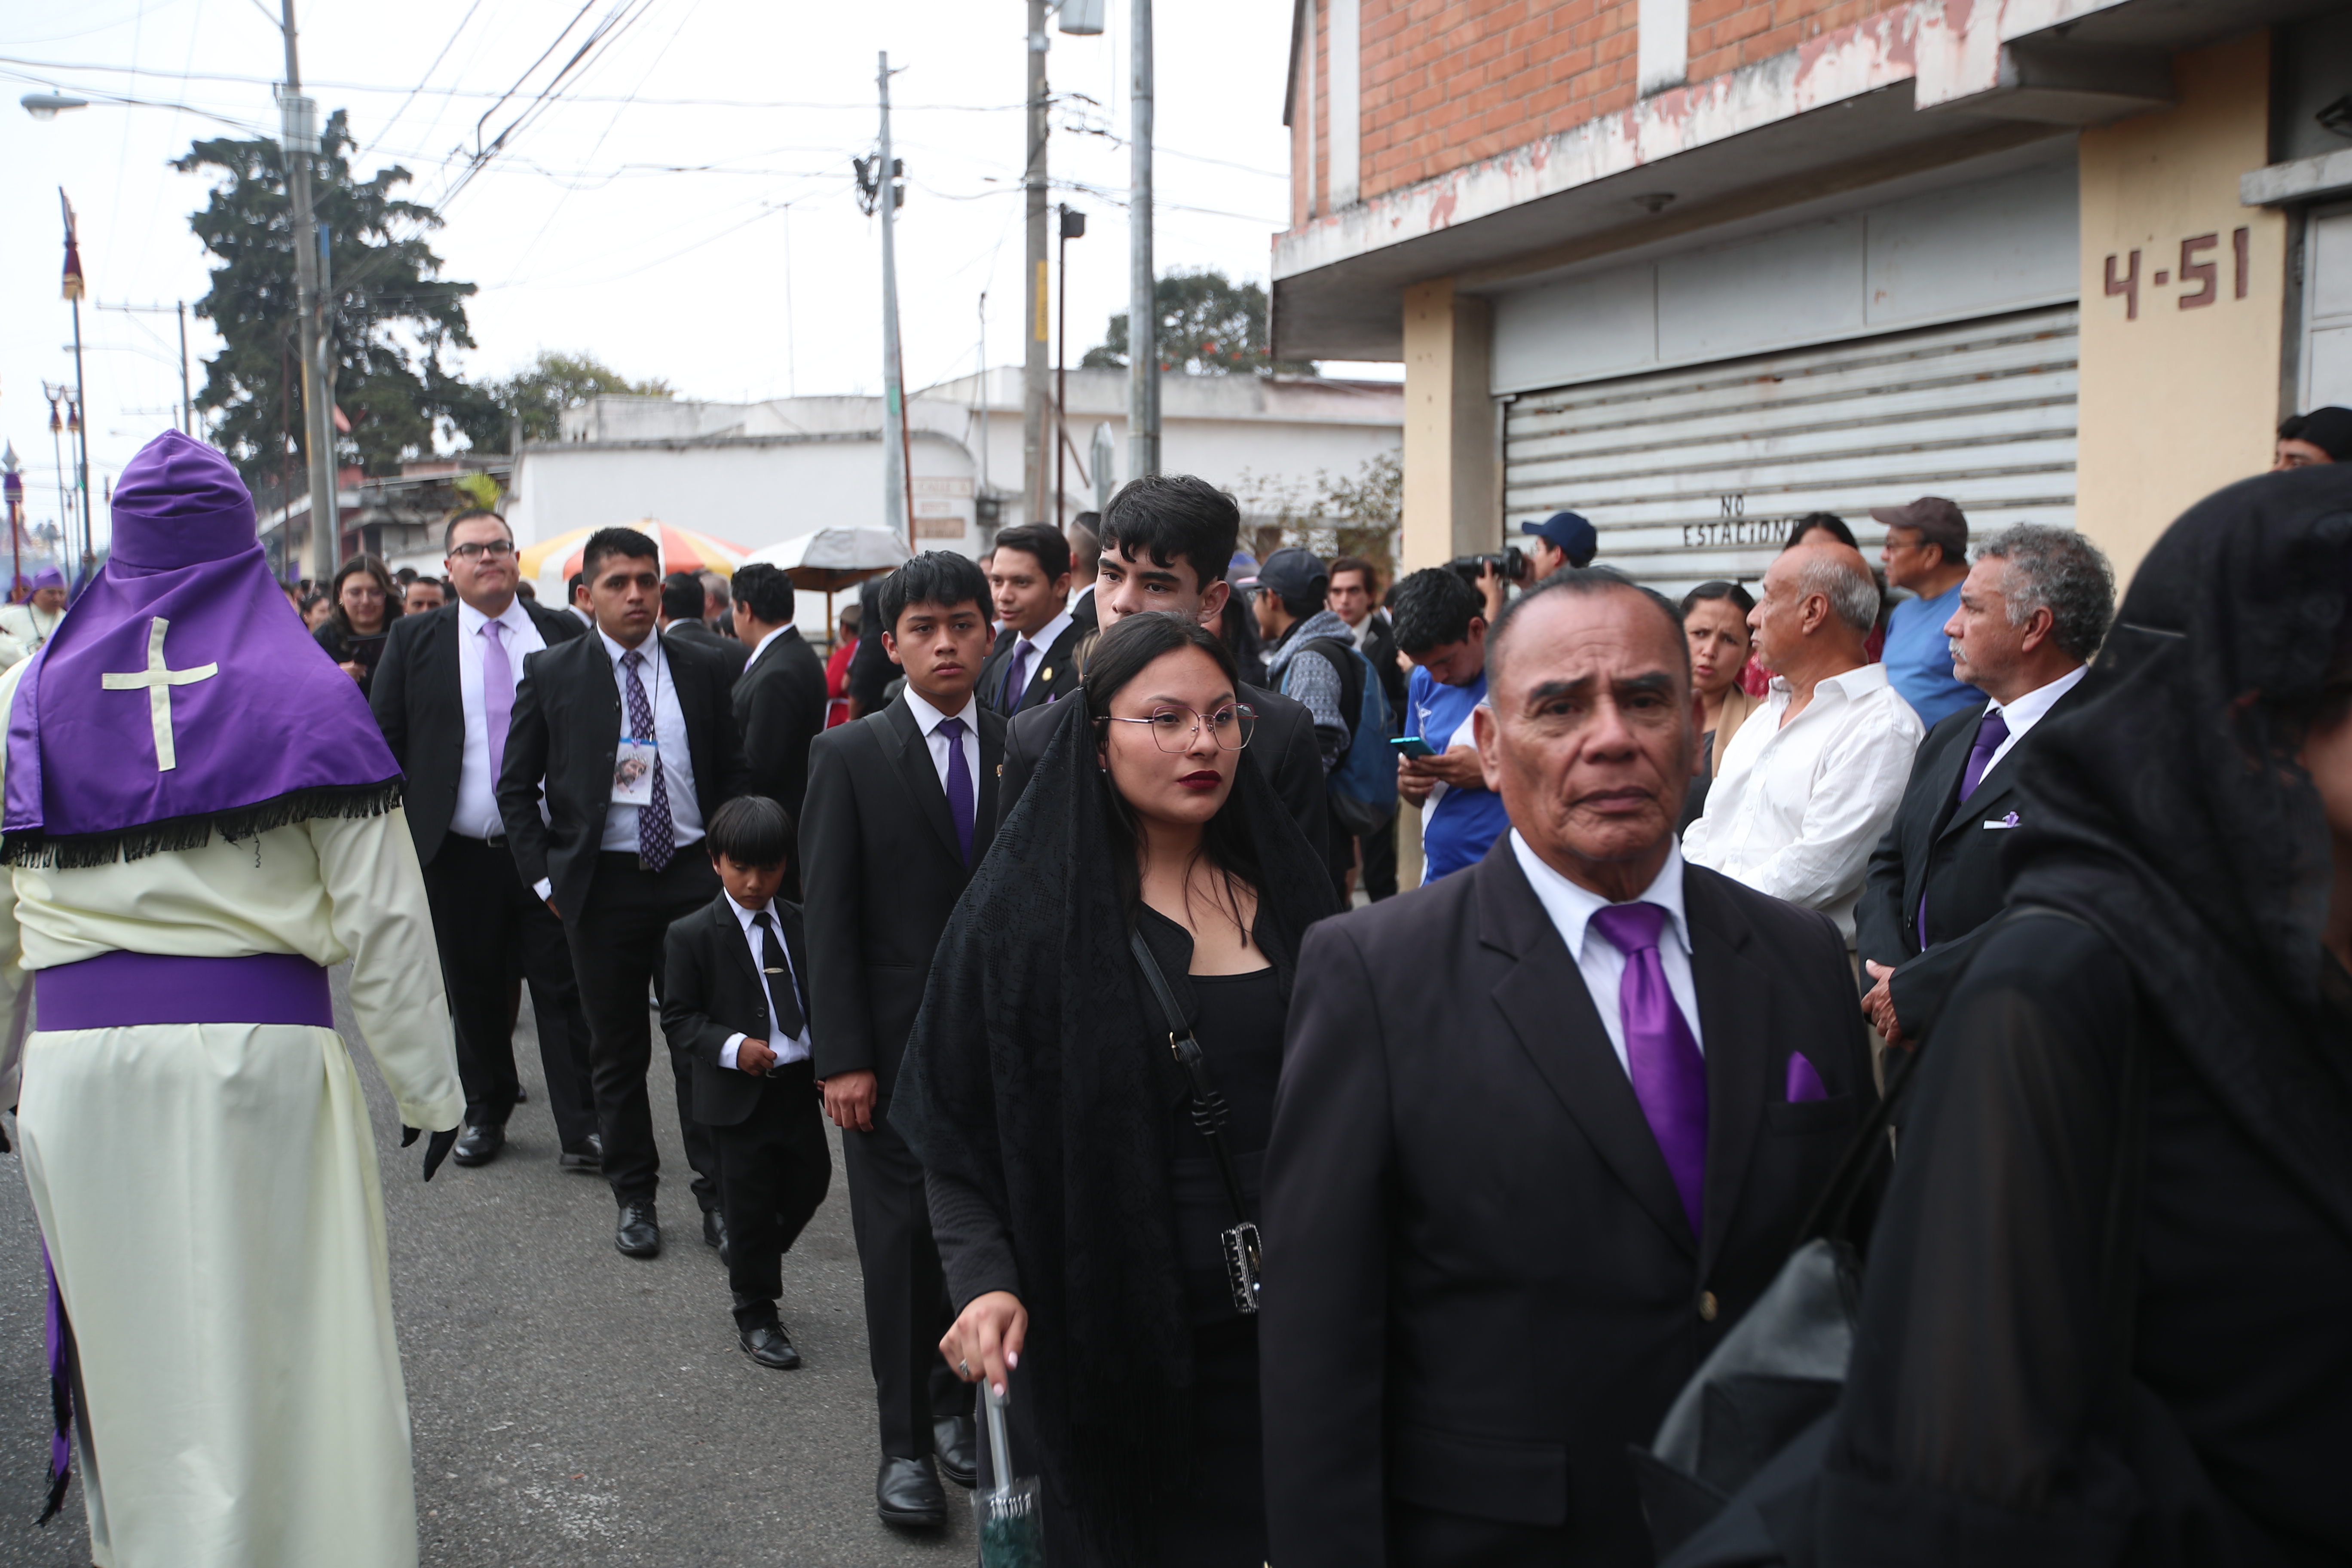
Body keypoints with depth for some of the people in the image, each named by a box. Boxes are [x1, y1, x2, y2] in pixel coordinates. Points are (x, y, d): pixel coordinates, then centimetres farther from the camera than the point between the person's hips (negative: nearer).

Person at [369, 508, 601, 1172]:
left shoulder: (564, 634, 6)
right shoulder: (414, 640, 5)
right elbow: (384, 742, 5)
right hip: (460, 855, 1)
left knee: (566, 990, 1)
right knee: (474, 994, 11)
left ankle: (582, 1129, 6)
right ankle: (485, 1113, 27)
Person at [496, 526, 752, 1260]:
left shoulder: (707, 668, 5)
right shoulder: (551, 672, 2)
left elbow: (737, 773, 10)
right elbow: (516, 786, 6)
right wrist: (544, 877, -2)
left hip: (691, 875, 0)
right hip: (599, 883, 0)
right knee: (616, 1053, 9)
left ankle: (718, 1196, 12)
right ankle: (635, 1197, 22)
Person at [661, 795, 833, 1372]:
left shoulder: (803, 924, 5)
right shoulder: (692, 936, -8)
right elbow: (678, 1015, -6)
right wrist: (730, 1046, -21)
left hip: (800, 1085, 4)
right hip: (738, 1096, -4)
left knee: (810, 1183, 12)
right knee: (749, 1205, 4)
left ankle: (756, 1263, 39)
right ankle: (755, 1315, 18)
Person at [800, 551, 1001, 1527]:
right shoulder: (849, 756, -2)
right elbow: (829, 917, -4)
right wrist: (843, 1059, -10)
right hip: (897, 1043, -2)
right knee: (902, 1239, 5)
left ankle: (957, 1401, 27)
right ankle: (906, 1443, 17)